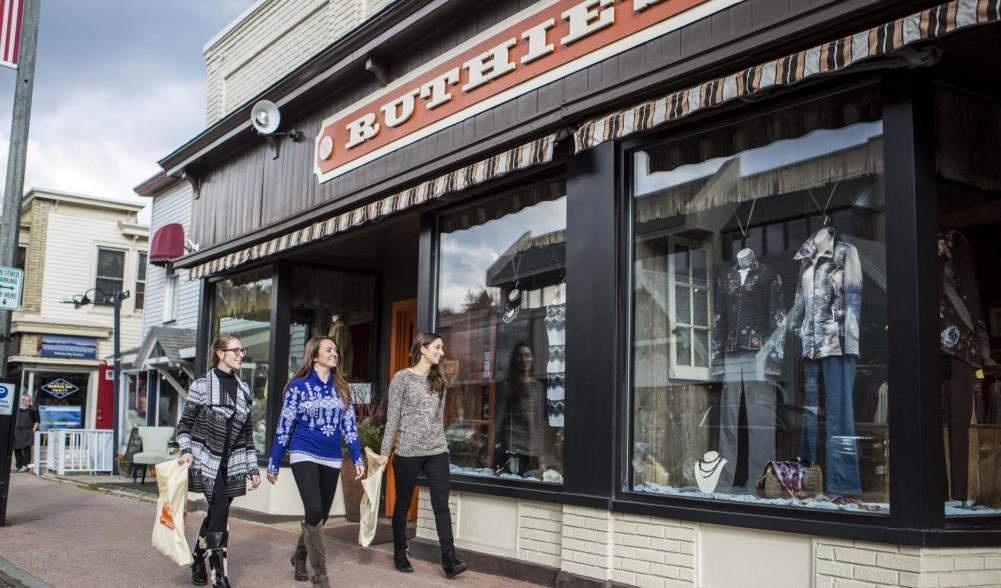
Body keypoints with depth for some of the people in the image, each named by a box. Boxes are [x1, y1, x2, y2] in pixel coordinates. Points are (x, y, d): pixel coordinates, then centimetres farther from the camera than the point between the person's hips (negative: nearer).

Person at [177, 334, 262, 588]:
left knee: (216, 513, 8)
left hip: (232, 463, 5)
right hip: (207, 460, -5)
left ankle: (198, 559, 31)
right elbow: (185, 424, -2)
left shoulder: (244, 389, 9)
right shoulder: (202, 385, -5)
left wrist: (253, 468, 10)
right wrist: (186, 450, -19)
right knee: (221, 511, -14)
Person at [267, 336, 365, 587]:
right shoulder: (299, 385, -4)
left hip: (332, 460, 5)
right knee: (314, 512, -16)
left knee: (321, 516, 11)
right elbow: (284, 426, -2)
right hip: (304, 456, -4)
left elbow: (349, 426, 8)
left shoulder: (342, 388, 8)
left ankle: (299, 557, 36)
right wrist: (274, 464, -2)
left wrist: (357, 459, 0)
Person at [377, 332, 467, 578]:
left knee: (441, 504, -5)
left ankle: (449, 559, -9)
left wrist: (439, 443, 15)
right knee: (403, 504, 8)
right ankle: (400, 555, 23)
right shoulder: (402, 378, -3)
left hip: (437, 451, 4)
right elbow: (392, 418, -5)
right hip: (408, 451, -4)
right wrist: (385, 451, -8)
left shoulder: (438, 380, 11)